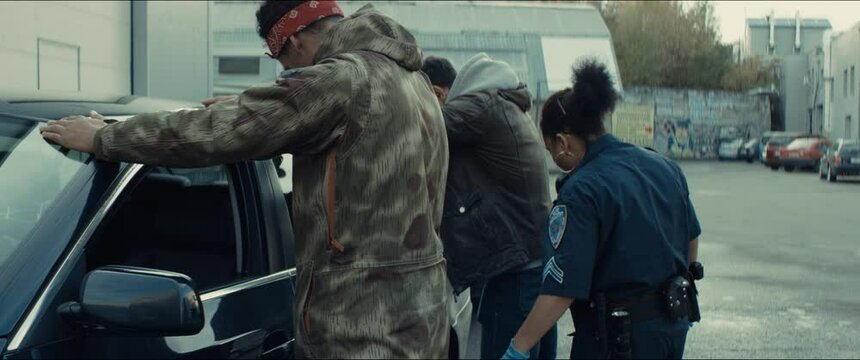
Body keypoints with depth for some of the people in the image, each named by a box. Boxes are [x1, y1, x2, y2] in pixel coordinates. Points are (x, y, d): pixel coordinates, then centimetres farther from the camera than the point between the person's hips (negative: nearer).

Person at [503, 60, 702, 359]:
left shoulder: (580, 191, -20)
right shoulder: (665, 167, 3)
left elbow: (562, 290, -25)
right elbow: (692, 238, 15)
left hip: (618, 335, -8)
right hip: (674, 324, 8)